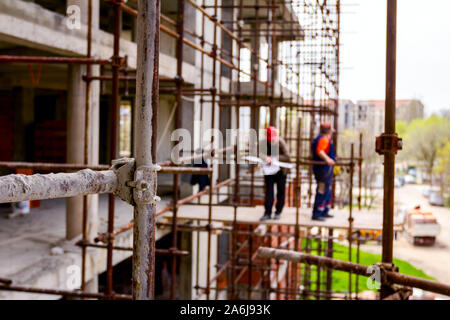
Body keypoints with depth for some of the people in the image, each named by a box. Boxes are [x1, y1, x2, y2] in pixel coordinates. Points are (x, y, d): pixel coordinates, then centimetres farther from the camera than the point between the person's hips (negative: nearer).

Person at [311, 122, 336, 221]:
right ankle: (316, 214, -8)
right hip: (324, 169, -11)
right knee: (322, 192, -10)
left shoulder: (323, 139, 18)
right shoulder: (324, 139, -16)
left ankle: (324, 212, 26)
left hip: (326, 169, 11)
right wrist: (327, 159, -50)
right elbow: (320, 151, -33)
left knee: (327, 191, 18)